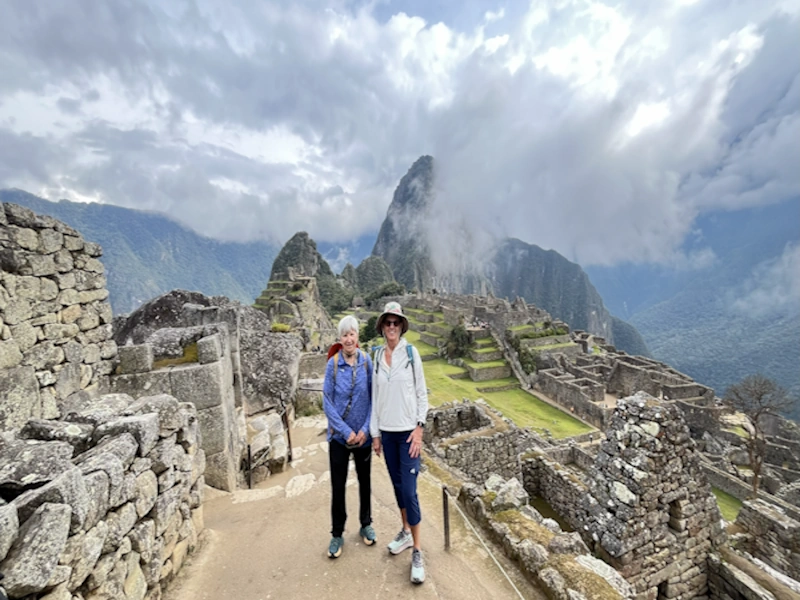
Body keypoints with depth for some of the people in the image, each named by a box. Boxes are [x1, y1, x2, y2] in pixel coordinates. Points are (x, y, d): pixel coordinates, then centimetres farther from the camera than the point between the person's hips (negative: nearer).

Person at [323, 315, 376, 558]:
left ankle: (366, 525, 41)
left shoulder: (366, 361, -10)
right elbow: (327, 403, -10)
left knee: (364, 481, 18)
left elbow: (373, 398, -5)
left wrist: (365, 429, -12)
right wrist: (346, 431, -13)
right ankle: (337, 534, 32)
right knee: (338, 486, 10)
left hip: (363, 435, 1)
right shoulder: (333, 364, -12)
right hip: (339, 435, -1)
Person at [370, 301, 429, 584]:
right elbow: (375, 397, 6)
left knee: (409, 490, -1)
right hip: (386, 431, 4)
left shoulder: (411, 352, -9)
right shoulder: (377, 356, 1)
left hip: (408, 430, -4)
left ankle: (417, 551, 17)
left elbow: (421, 392, -6)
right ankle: (405, 532, 39)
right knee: (397, 484, 18)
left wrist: (419, 428, -11)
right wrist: (375, 433, 7)